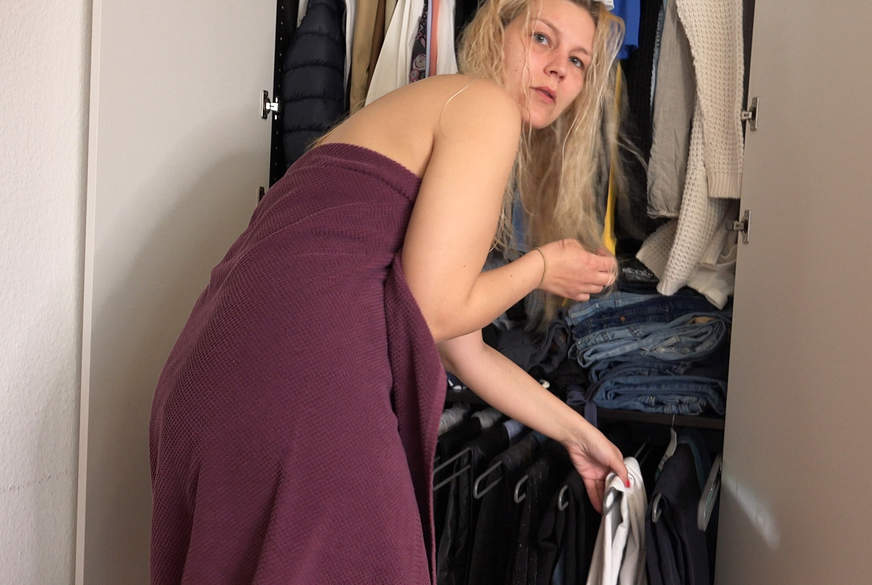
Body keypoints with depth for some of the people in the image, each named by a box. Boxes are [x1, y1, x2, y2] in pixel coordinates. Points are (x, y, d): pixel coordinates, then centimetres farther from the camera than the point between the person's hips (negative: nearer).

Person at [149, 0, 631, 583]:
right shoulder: (485, 103, -1)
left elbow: (463, 350, 27)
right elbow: (432, 310, -9)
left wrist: (577, 433, 33)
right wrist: (541, 267, 8)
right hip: (297, 388, -10)